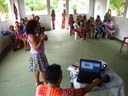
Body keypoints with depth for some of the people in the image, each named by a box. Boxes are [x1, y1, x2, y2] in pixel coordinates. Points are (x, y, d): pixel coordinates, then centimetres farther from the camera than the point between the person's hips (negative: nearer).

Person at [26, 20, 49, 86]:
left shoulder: (34, 35, 4)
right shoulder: (31, 37, -26)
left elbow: (38, 42, 15)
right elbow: (36, 48, -30)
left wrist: (42, 38, 0)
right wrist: (42, 40, -30)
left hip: (37, 54, 10)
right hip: (37, 55, -10)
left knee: (37, 69, 21)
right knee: (43, 69, 5)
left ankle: (38, 82, 37)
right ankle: (46, 82, 22)